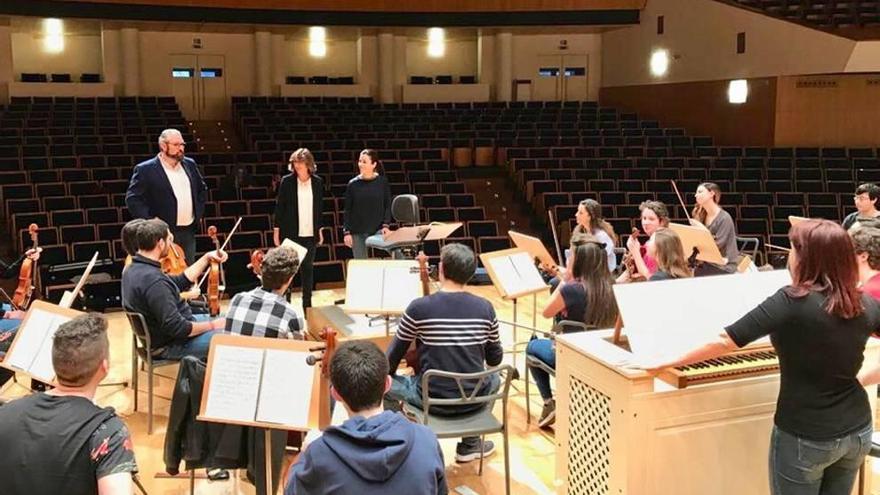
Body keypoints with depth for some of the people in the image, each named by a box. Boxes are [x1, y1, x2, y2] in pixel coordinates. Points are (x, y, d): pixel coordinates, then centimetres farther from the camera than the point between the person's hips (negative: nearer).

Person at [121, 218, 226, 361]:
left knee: (226, 320, 19)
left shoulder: (134, 269, 1)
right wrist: (212, 325, -15)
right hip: (169, 345, -10)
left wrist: (207, 258, 9)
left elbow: (180, 282, 13)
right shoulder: (154, 281, -31)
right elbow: (177, 328, -30)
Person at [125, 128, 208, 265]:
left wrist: (198, 213, 13)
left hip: (188, 232, 6)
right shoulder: (145, 169, -8)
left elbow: (202, 189, 23)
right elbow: (132, 198, -11)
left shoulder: (190, 164, 9)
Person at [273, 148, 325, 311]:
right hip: (290, 233, -2)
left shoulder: (317, 182, 3)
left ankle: (307, 305, 18)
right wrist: (277, 230, -3)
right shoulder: (287, 181, -3)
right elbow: (279, 206, 0)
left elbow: (320, 207, 10)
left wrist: (320, 229, 9)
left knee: (308, 268, 9)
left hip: (310, 233, 2)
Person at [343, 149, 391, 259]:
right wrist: (347, 232, -1)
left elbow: (388, 205, 4)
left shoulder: (382, 182, 0)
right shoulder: (353, 184, 1)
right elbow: (347, 210, 4)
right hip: (357, 232, 1)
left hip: (378, 230, -1)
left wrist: (385, 225, -8)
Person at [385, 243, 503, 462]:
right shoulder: (485, 307, -4)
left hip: (433, 399, -3)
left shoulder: (419, 308, -12)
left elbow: (392, 359, -1)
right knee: (494, 378, 36)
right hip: (474, 398, 3)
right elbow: (495, 359, 7)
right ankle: (470, 445, 36)